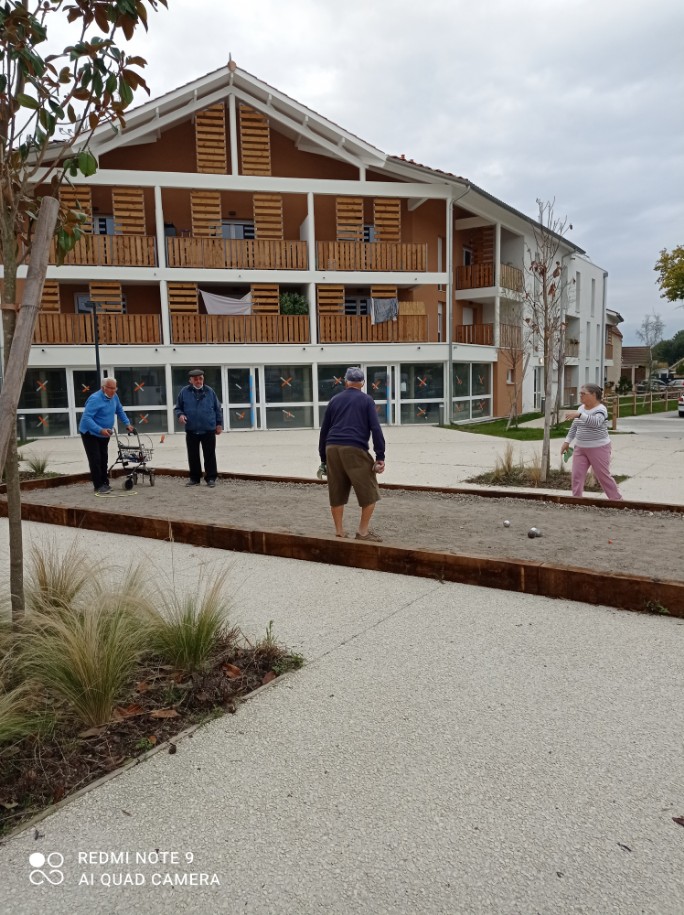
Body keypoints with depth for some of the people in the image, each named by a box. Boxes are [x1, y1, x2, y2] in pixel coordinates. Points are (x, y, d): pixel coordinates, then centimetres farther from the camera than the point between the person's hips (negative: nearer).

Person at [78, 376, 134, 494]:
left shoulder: (114, 397, -2)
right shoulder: (95, 399, -26)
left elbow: (120, 411, 16)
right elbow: (86, 418, -33)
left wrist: (127, 424, 9)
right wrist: (100, 430, -41)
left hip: (104, 434, 8)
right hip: (90, 433, -7)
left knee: (104, 459, 12)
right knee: (95, 460, -11)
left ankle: (105, 483, 21)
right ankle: (99, 486, -7)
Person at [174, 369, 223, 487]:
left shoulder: (209, 391, 5)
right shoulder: (184, 392, 4)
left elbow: (217, 409, 9)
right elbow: (178, 408, 10)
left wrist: (219, 424, 5)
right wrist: (180, 414, -12)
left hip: (208, 430, -1)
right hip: (191, 430, 1)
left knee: (209, 455, 2)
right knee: (193, 456, 7)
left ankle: (211, 478, 9)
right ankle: (195, 478, 18)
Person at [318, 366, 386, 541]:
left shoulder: (335, 400, 19)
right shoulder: (366, 400, 8)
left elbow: (324, 430, 19)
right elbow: (375, 429, -3)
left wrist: (323, 458, 24)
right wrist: (380, 457, -5)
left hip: (332, 449, 5)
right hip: (354, 450, -5)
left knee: (337, 493, 11)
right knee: (369, 492, 5)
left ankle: (339, 532, 16)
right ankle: (363, 531, 4)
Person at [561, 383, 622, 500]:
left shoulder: (600, 409, -14)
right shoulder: (581, 408, 8)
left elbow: (595, 422, -35)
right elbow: (574, 426, 17)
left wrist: (579, 414, -45)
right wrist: (567, 441, 11)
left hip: (599, 448, -6)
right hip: (580, 448, 6)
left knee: (603, 476, 4)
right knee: (577, 476, -3)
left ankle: (618, 500, 22)